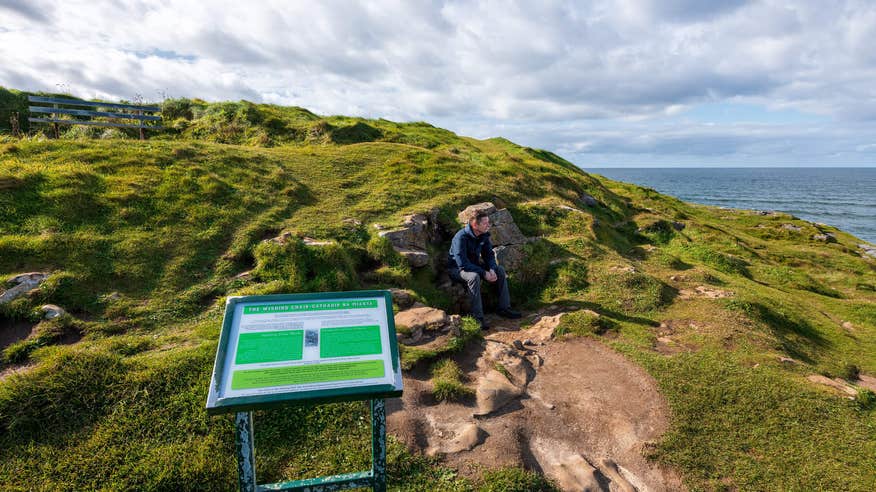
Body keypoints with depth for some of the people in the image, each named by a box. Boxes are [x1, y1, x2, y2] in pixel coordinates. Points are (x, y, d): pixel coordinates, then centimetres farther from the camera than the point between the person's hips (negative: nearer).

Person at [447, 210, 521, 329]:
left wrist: (492, 269, -18)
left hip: (474, 265, 8)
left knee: (500, 270, -6)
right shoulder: (461, 237, -29)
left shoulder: (484, 235, -5)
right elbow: (462, 263, -33)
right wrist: (484, 273, -32)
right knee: (474, 276, -38)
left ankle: (504, 308, -1)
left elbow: (489, 254, 3)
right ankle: (478, 317, -32)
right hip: (457, 268, -8)